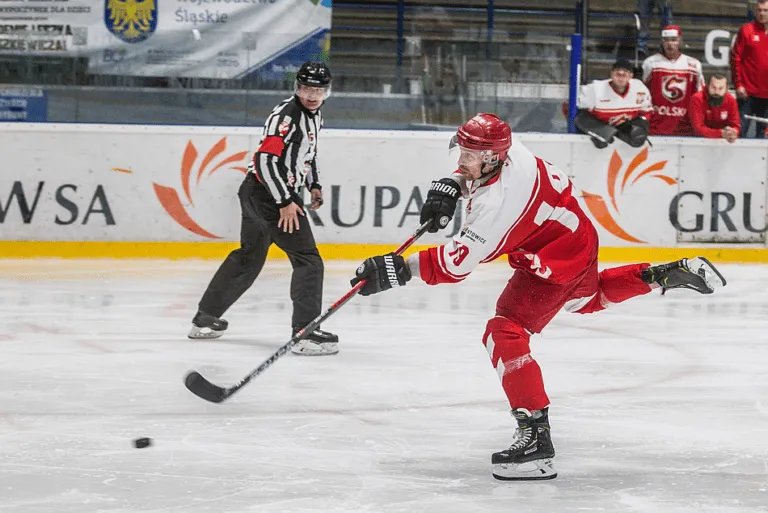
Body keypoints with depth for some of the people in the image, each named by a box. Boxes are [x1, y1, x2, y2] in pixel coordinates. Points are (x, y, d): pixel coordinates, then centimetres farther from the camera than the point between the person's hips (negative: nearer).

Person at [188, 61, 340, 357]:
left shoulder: (314, 115, 13)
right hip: (267, 193, -11)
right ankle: (305, 332, -16)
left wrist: (313, 184, 20)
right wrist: (285, 202, -26)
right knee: (308, 260, -13)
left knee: (249, 257, 22)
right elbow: (267, 160, -25)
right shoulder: (285, 116, -18)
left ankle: (205, 318, 32)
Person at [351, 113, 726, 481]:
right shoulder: (506, 150, -11)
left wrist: (400, 270, -34)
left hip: (559, 262, -11)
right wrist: (450, 187, -1)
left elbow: (458, 262, -35)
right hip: (577, 238, 11)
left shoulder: (498, 202, -36)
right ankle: (670, 275, 41)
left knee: (504, 335, -19)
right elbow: (470, 171, 16)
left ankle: (536, 437, -23)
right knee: (587, 298, 39)